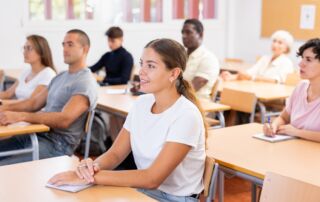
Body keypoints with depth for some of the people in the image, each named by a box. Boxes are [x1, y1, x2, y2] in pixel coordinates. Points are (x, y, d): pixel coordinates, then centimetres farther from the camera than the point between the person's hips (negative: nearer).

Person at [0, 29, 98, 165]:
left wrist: (20, 116, -27)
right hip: (36, 134, 9)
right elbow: (35, 103, 19)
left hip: (57, 145, -9)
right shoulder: (60, 77, 18)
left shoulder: (86, 83, -12)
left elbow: (64, 119, -24)